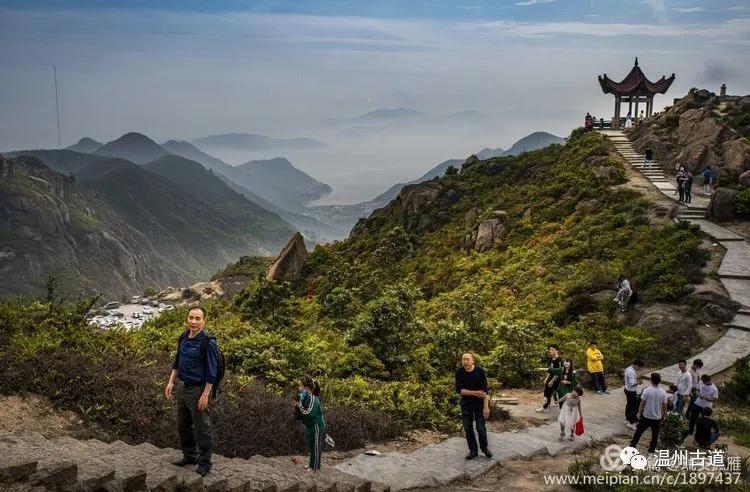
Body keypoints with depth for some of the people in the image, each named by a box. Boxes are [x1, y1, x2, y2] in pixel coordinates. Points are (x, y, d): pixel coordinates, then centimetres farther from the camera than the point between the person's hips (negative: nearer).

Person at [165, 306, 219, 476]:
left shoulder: (208, 342, -19)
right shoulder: (184, 337, 3)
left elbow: (212, 371, -18)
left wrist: (205, 395, -19)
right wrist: (171, 382, 11)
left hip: (197, 389, -8)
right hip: (182, 387, 8)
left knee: (202, 427, 3)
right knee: (183, 424, 19)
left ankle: (204, 462, 17)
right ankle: (189, 456, 35)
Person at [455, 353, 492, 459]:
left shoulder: (480, 371, -15)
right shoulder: (459, 372, -10)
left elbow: (485, 391, -14)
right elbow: (459, 390, -14)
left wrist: (486, 407, -17)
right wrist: (475, 393, -21)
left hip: (479, 404, -2)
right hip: (466, 405, 2)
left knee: (481, 428, 0)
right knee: (468, 429, 5)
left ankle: (484, 448, 24)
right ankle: (473, 451, 21)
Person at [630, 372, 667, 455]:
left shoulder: (647, 390, -17)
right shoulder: (663, 392, -10)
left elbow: (642, 403, -11)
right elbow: (664, 406, -2)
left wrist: (639, 412, 5)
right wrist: (664, 415, 15)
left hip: (646, 416, -1)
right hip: (657, 418, 1)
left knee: (639, 431, 14)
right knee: (655, 435, 17)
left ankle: (632, 446, 23)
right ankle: (651, 450, 27)